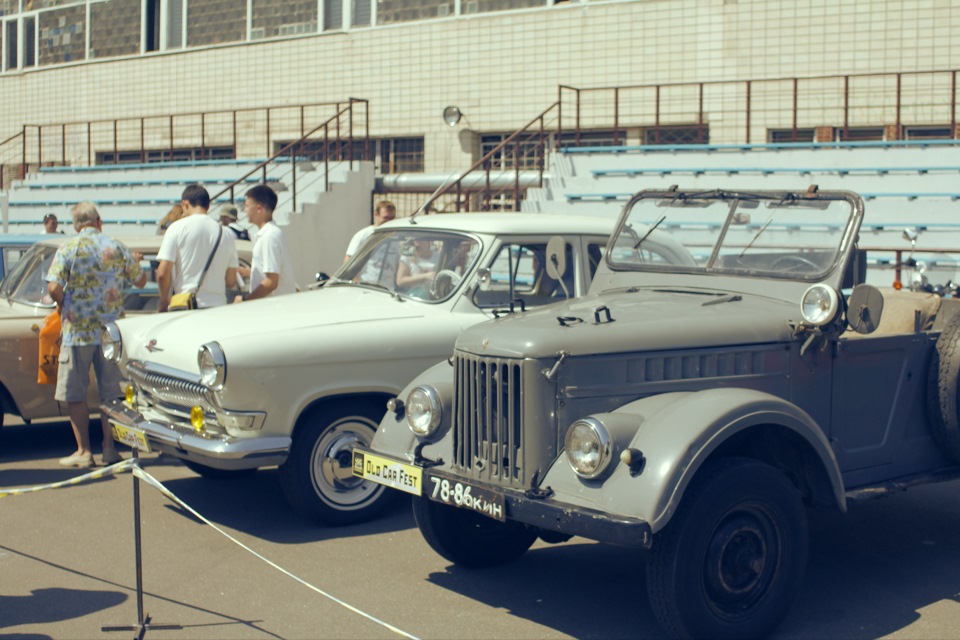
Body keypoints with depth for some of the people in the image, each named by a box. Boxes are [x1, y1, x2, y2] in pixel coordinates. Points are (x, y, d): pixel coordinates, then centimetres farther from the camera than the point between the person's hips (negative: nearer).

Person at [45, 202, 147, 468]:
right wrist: (135, 262, 32)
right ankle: (110, 447, 12)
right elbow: (140, 281, 12)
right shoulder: (118, 249, 2)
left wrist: (62, 306, 5)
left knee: (76, 395, 5)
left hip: (78, 331, -3)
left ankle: (83, 451, 5)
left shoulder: (68, 249, -6)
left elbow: (54, 287, -15)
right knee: (111, 392, 11)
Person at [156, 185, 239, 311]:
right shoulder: (227, 234, 8)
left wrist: (164, 302, 9)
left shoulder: (177, 228, -3)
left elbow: (162, 273, -7)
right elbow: (231, 282, 9)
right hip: (217, 306, 3)